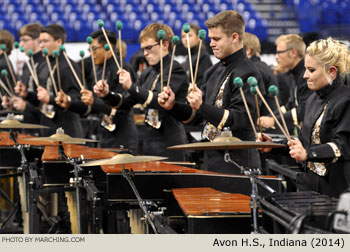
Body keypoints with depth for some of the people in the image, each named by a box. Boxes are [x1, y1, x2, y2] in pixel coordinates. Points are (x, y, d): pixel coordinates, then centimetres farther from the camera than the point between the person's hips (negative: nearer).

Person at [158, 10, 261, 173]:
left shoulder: (247, 74, -13)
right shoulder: (215, 72, 13)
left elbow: (239, 120, -21)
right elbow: (197, 114, 18)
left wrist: (202, 106, -30)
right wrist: (172, 106, 0)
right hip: (212, 161, 8)